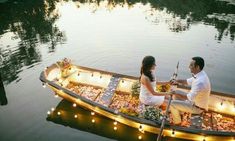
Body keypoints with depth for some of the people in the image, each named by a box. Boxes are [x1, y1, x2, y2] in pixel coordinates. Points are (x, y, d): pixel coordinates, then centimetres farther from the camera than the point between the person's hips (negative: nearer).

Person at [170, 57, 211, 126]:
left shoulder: (200, 82, -37)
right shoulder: (199, 75, -6)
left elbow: (190, 98, -33)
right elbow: (188, 81, 12)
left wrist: (175, 93, -23)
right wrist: (177, 81, -4)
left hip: (197, 107, -9)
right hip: (195, 100, 9)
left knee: (172, 104, -11)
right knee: (177, 92, 15)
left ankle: (177, 122, 14)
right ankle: (177, 113, 27)